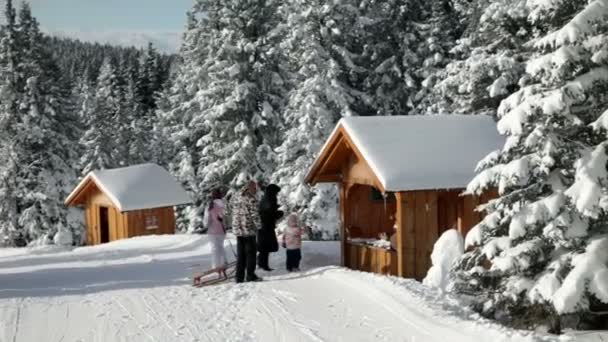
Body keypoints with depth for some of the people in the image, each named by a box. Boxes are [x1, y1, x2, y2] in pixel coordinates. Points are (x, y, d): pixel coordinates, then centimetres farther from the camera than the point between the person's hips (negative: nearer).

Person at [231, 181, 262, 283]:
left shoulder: (236, 197, 9)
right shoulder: (251, 199, -14)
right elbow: (255, 215, -14)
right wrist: (259, 226, -3)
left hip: (237, 230, 7)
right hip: (249, 230, -7)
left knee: (240, 254, 12)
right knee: (250, 253, 4)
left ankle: (239, 277, 13)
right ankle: (250, 275, 7)